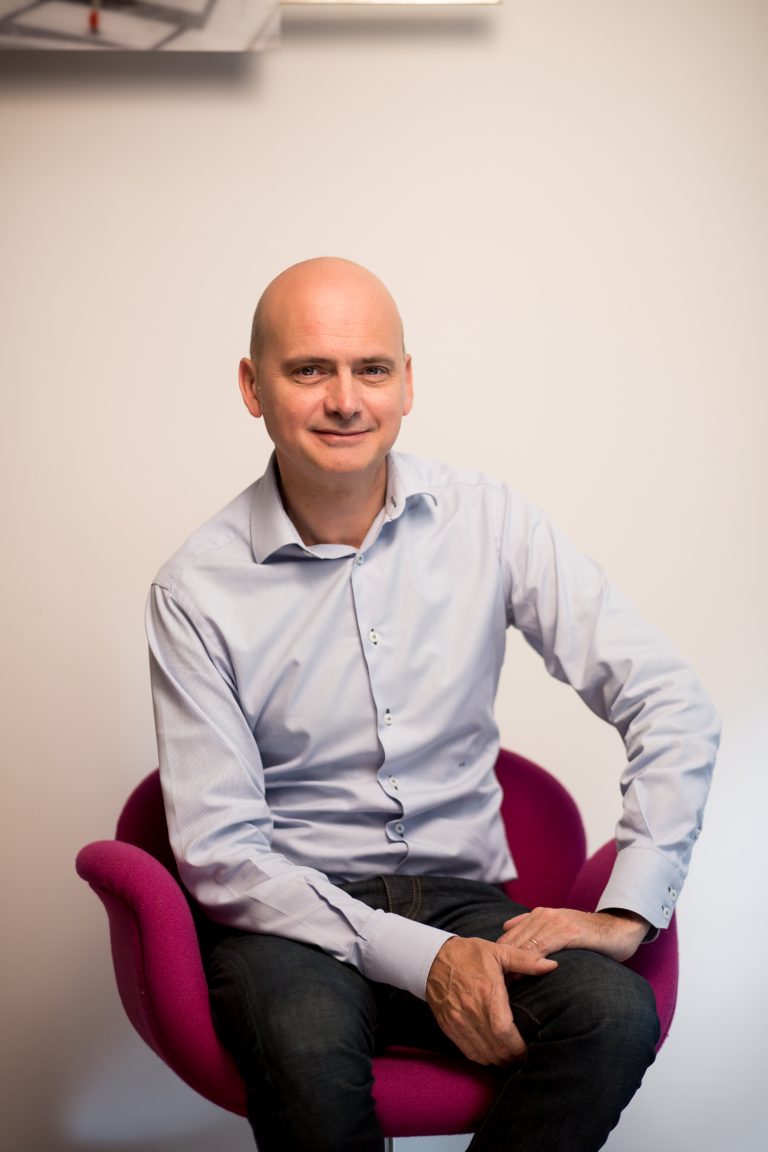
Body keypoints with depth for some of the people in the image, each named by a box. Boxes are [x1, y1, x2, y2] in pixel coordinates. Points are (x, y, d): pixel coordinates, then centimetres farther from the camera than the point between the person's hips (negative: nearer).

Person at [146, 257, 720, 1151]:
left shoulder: (488, 523, -1)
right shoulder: (197, 589, -7)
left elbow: (671, 705, -3)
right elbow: (220, 853, -9)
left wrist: (629, 909, -15)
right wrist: (424, 960, -19)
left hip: (465, 899, 2)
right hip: (295, 912, -2)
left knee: (615, 1012, -28)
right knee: (308, 1047, -35)